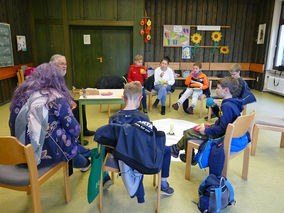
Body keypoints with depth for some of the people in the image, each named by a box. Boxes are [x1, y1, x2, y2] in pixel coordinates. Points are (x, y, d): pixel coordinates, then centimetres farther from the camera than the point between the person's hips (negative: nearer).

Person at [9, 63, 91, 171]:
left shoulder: (20, 93, -1)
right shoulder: (56, 98, -15)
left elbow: (12, 125, 10)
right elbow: (75, 130, -11)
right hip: (44, 155, -6)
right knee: (71, 138, 20)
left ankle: (88, 154, 43)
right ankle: (84, 163, 44)